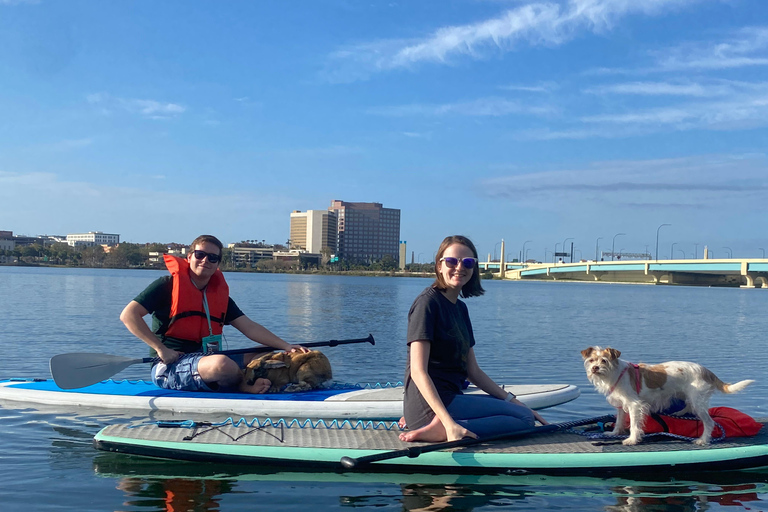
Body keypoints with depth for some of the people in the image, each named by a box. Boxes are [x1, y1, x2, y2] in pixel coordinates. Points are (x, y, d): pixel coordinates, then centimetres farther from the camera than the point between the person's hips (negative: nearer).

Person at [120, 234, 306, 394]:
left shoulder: (220, 294, 13)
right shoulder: (169, 285, -4)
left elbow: (250, 327, 8)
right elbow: (128, 315, -10)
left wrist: (285, 346, -5)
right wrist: (161, 349, -16)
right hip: (170, 367, -7)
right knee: (221, 363, -33)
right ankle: (246, 388, -2)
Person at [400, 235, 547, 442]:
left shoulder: (460, 308, 17)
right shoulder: (428, 303, -11)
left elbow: (473, 371, 18)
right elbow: (418, 371, -19)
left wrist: (513, 401, 10)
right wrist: (450, 423, -28)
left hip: (449, 398, 9)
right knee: (524, 418, -9)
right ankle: (442, 430, -20)